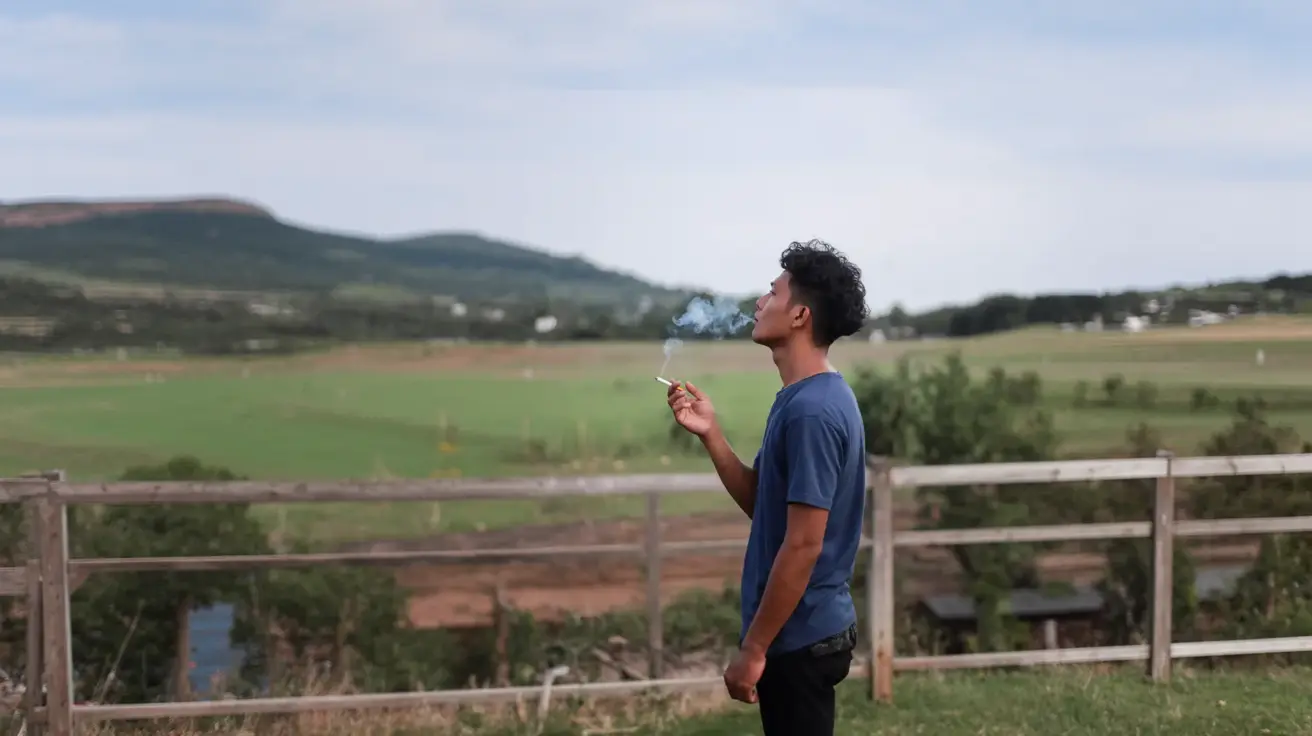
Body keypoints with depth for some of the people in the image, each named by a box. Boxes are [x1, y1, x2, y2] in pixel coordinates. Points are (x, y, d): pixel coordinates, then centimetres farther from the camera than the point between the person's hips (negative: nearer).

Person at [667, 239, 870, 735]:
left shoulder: (811, 410, -21)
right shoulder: (804, 399, 10)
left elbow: (804, 544, -23)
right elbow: (761, 503, 16)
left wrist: (753, 648, -19)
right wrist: (709, 433, 3)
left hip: (799, 637, -10)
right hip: (803, 630, 10)